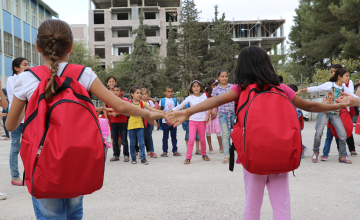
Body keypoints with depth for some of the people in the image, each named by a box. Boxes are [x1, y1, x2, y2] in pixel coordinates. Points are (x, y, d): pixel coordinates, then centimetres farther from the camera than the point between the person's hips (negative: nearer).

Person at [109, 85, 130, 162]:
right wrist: (112, 114, -12)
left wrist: (118, 114, -19)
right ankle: (116, 155, 18)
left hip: (123, 123, -3)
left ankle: (126, 155, 8)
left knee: (124, 140, -1)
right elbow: (108, 113, 9)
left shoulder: (125, 100, -2)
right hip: (114, 123, 4)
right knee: (115, 140, 9)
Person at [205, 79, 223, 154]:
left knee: (218, 130, -4)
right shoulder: (206, 93, 2)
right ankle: (210, 148, 7)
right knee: (208, 130, 0)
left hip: (216, 113, 2)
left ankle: (221, 147, 3)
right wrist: (211, 113, -9)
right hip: (208, 113, -2)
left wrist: (215, 112, -8)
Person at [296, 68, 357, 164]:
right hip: (324, 112, -4)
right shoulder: (329, 85, -6)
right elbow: (315, 89, -8)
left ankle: (342, 156, 10)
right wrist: (301, 90, -18)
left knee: (343, 134, -5)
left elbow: (354, 97, 11)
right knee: (318, 133, -11)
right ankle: (316, 152, 16)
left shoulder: (344, 89, 6)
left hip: (335, 114, 4)